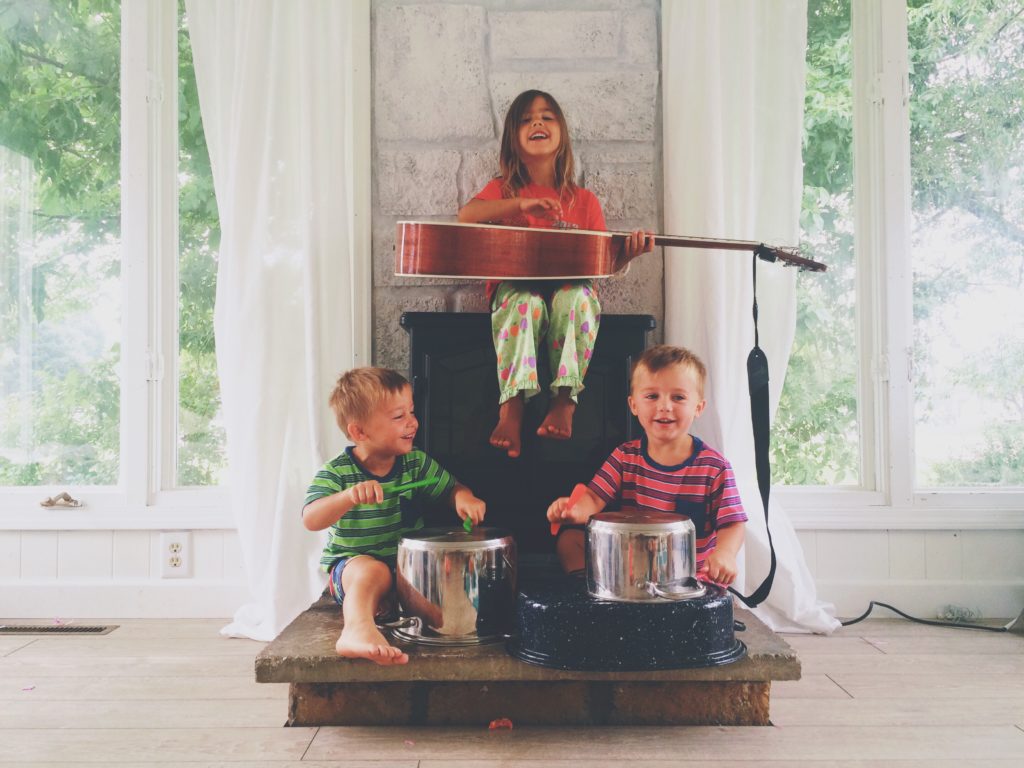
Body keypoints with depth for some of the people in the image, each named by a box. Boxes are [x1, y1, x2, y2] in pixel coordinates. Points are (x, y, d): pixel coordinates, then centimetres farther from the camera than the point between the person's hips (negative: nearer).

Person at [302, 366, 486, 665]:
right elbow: (311, 520, -27)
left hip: (410, 564, 5)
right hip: (352, 563, -5)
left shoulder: (416, 463, -3)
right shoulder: (337, 472, -14)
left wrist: (463, 497, -22)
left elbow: (452, 488, 4)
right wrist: (350, 496, -46)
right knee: (373, 572, -37)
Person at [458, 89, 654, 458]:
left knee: (578, 296, -34)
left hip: (569, 287, 1)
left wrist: (627, 252, -17)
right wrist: (522, 205, -22)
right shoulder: (503, 189, 12)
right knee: (525, 302, -36)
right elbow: (465, 215, -11)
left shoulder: (584, 201, 13)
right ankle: (511, 407, -43)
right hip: (515, 287, -1)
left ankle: (565, 401, -36)